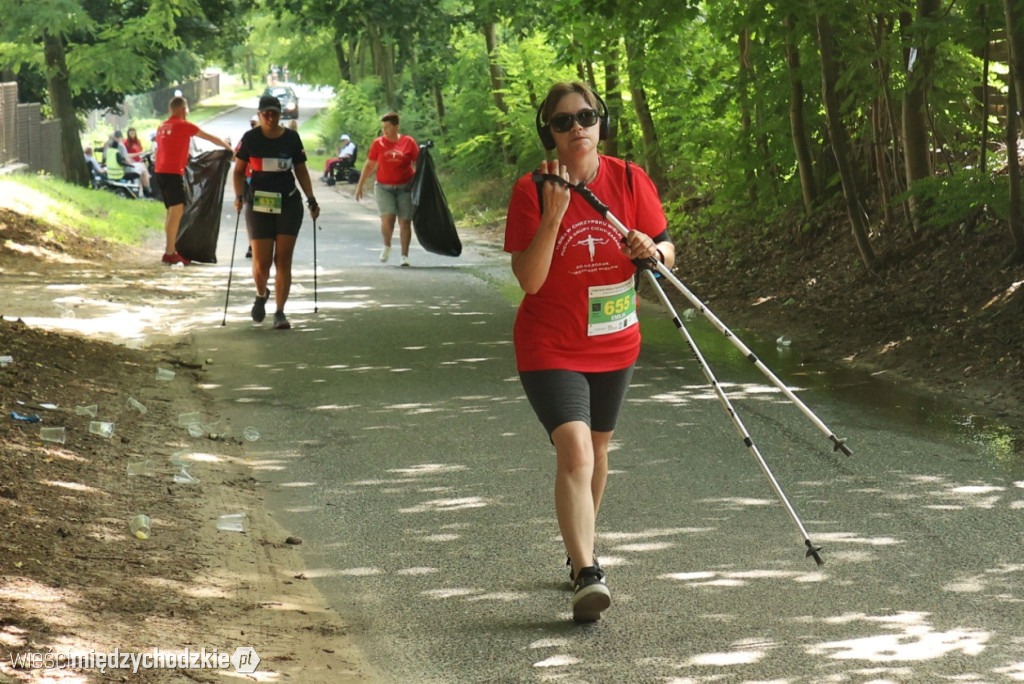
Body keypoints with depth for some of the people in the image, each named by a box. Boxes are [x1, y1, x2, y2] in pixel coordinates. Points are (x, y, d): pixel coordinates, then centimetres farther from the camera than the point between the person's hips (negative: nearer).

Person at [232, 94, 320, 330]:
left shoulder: (291, 138, 4)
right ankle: (261, 295, 28)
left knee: (283, 260, -3)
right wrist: (239, 196, -9)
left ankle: (280, 312, 3)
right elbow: (238, 171, 6)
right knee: (261, 262, -5)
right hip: (259, 204, -1)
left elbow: (301, 170, 12)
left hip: (288, 204, 1)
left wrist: (311, 200, 6)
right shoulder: (250, 138, 0)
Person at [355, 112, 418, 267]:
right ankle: (387, 246, 14)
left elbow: (418, 165, 5)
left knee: (405, 222, 0)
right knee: (387, 219, -15)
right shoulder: (378, 144, 1)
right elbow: (369, 166, 8)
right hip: (384, 187, 0)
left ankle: (405, 255, 11)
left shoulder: (408, 142, -1)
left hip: (405, 187, 0)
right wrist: (359, 186, 9)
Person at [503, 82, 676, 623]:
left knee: (596, 449, 20)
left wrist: (652, 250, -20)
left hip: (614, 342, 4)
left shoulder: (629, 181, -5)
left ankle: (581, 551, 41)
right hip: (550, 347, -4)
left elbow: (667, 251, 3)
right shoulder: (531, 191, -13)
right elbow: (530, 280, -20)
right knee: (575, 451, -22)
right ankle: (586, 574, -26)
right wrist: (553, 213, -29)